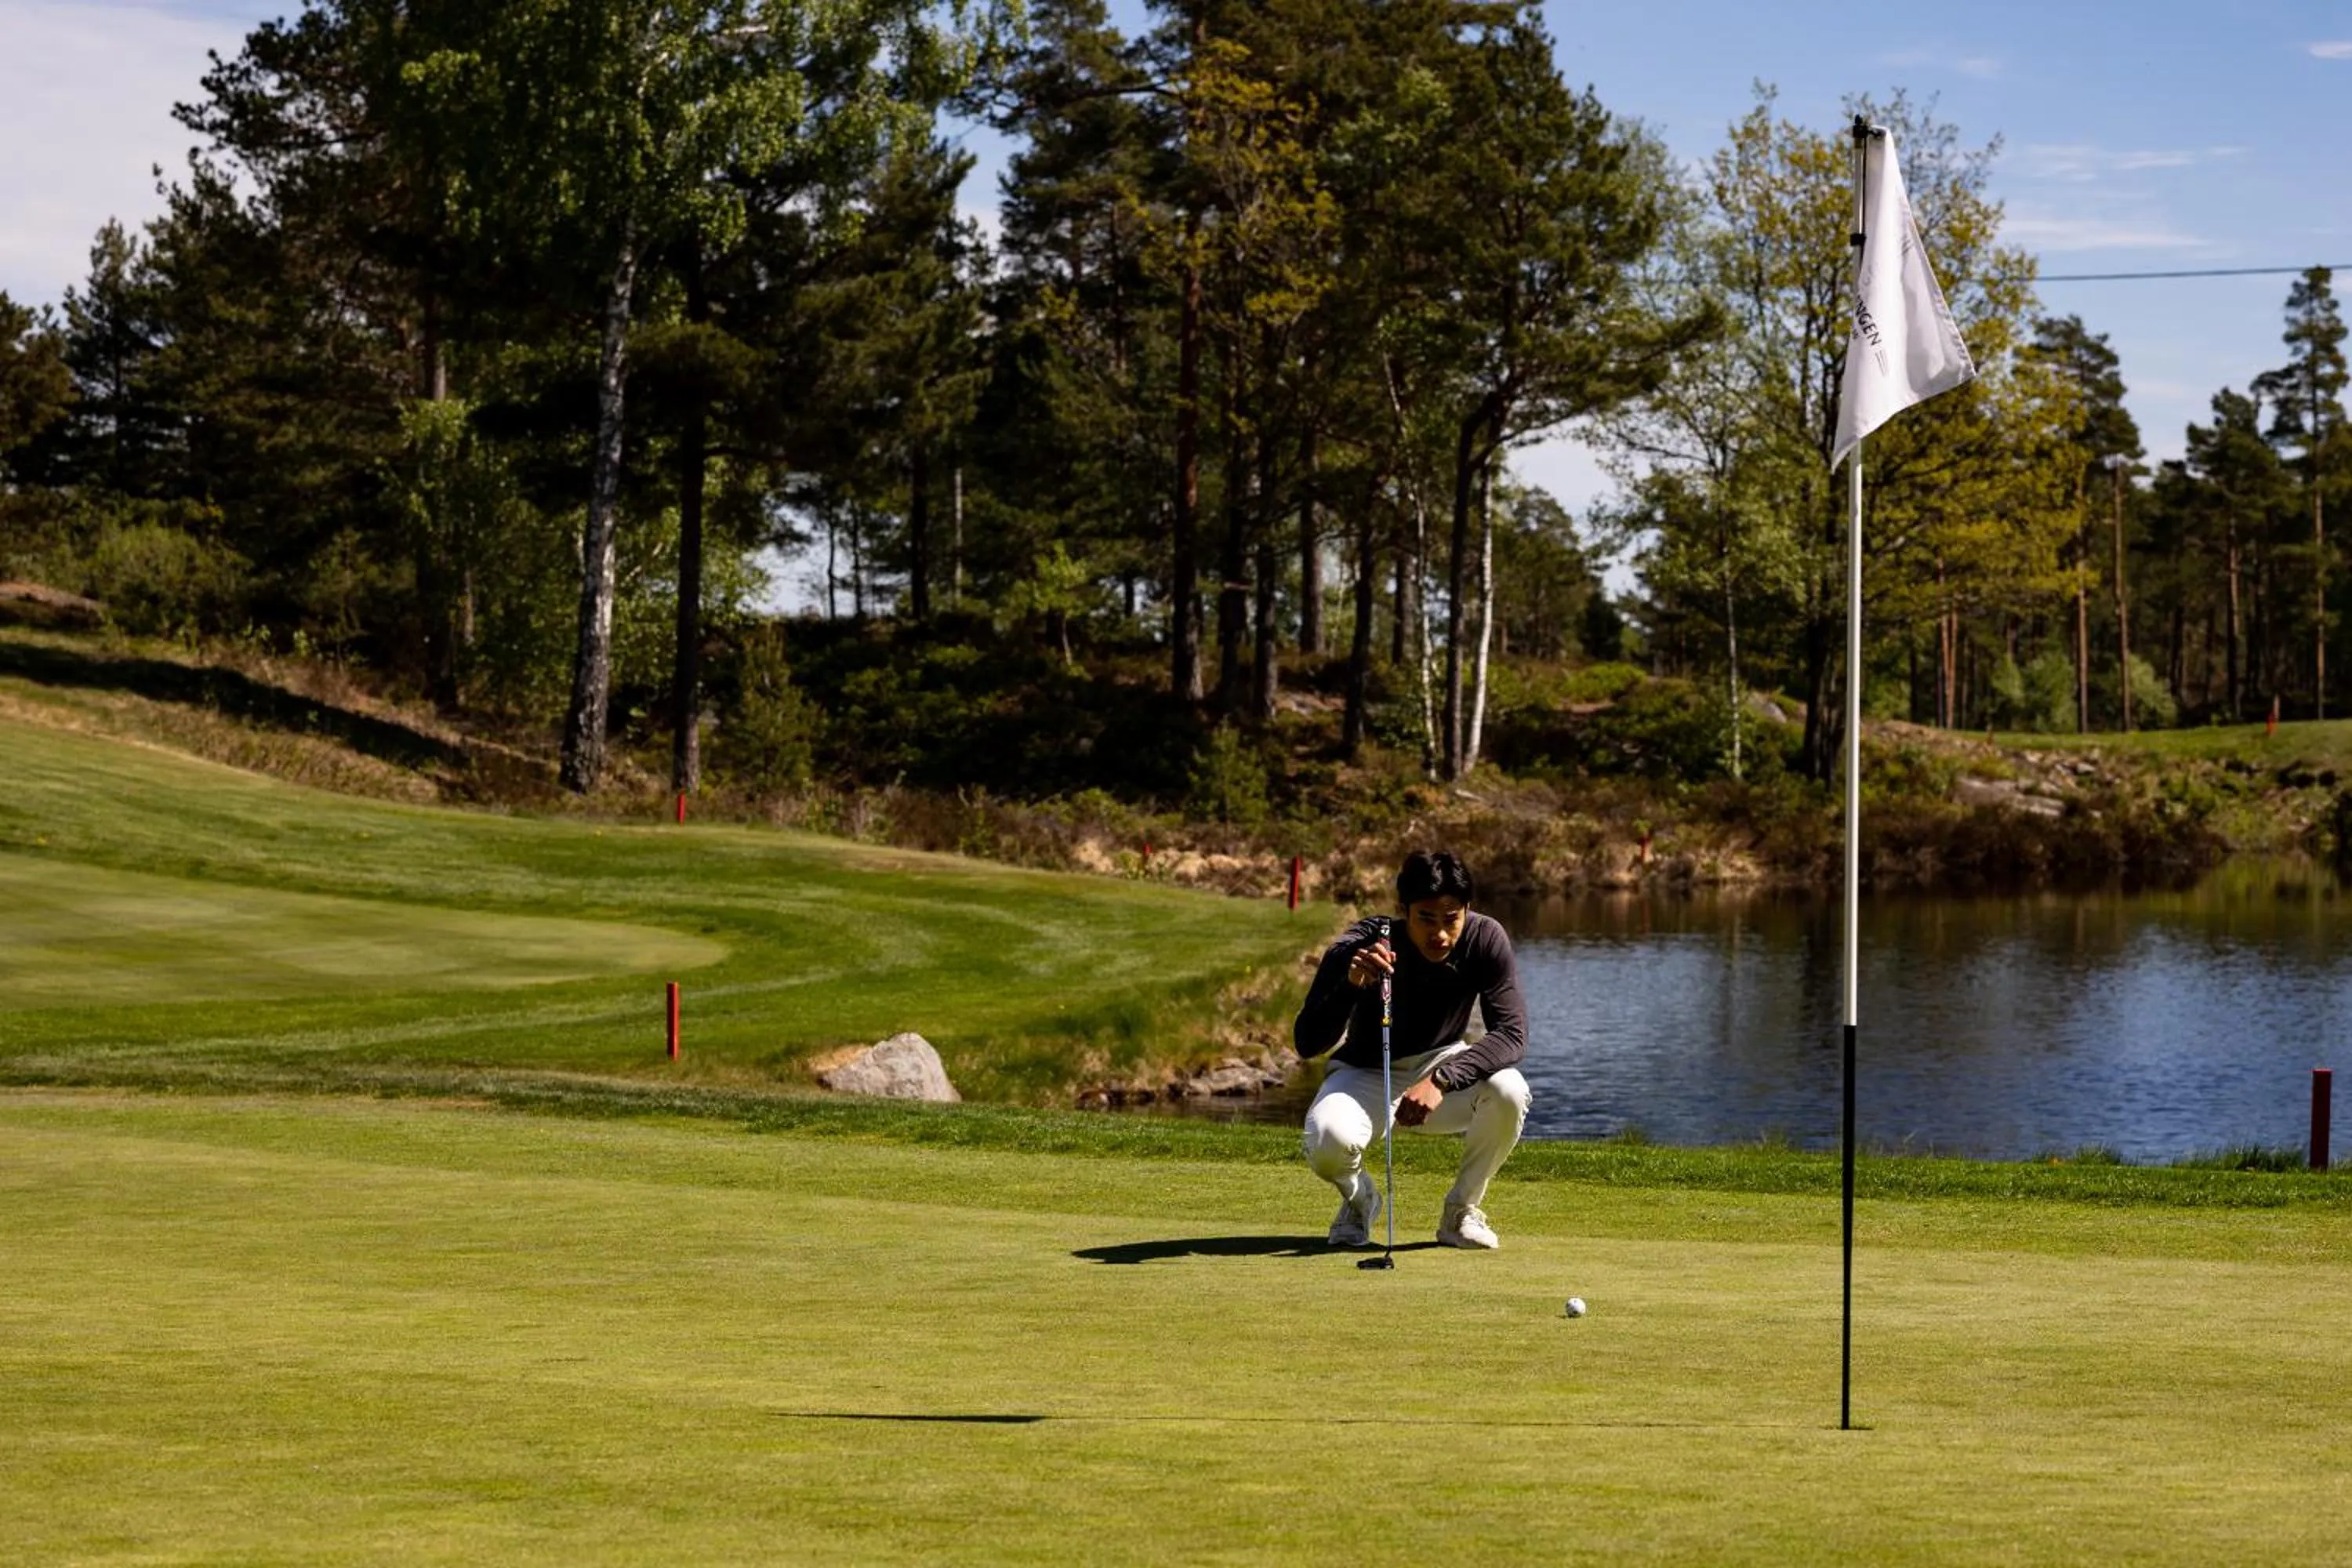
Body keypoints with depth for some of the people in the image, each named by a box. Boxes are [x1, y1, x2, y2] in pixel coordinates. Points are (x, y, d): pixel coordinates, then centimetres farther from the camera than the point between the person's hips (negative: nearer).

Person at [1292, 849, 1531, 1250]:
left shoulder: (1485, 939, -20)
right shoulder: (1358, 949, -25)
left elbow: (1512, 1034, -26)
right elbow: (1306, 1044, -28)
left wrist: (1441, 1079, -40)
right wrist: (1350, 986, -46)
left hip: (1442, 1066, 2)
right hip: (1366, 1076, -2)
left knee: (1509, 1090, -31)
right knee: (1328, 1140, -35)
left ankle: (1462, 1209, -4)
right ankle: (1360, 1198, 5)